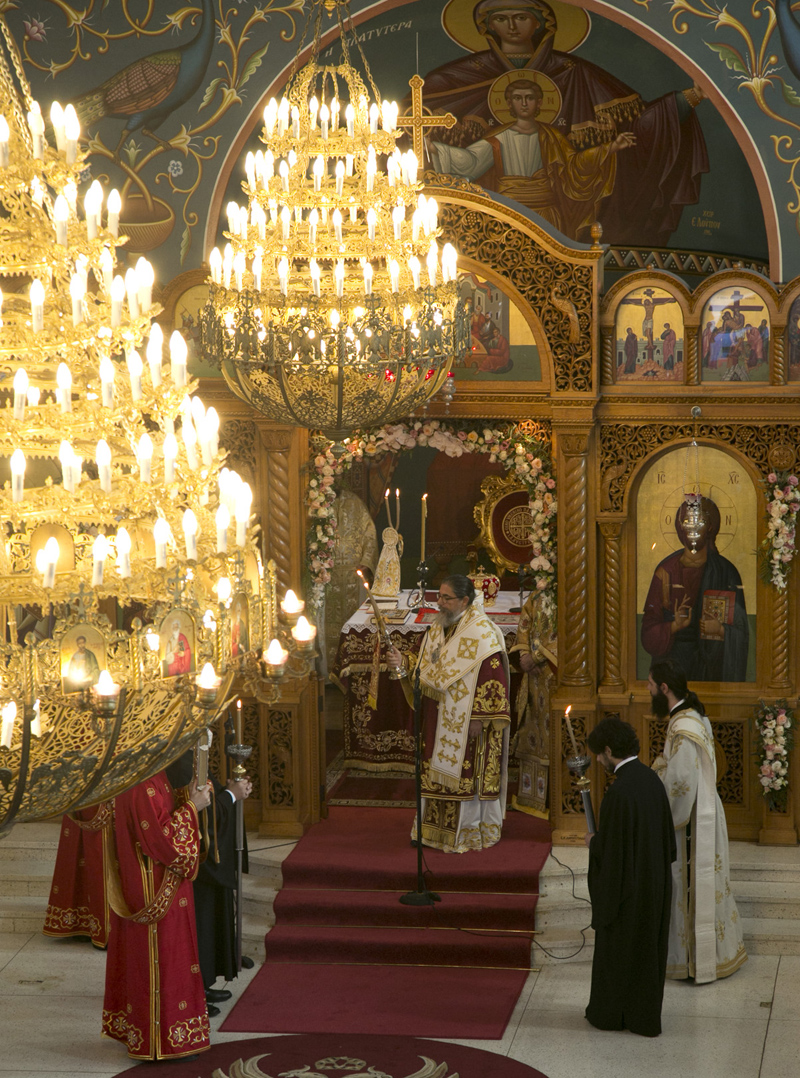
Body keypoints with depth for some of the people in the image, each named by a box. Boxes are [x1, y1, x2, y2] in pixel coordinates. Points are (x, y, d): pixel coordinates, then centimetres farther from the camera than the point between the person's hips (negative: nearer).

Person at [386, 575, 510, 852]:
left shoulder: (481, 633, -15)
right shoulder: (439, 628, 10)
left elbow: (492, 678, -18)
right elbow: (425, 668, 16)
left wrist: (478, 718, -21)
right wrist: (402, 664, -2)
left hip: (466, 722, -8)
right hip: (438, 720, 8)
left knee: (465, 775, -1)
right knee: (437, 774, 11)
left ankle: (468, 834, 10)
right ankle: (434, 830, 20)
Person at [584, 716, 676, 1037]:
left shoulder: (619, 791, -26)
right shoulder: (650, 779, -1)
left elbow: (610, 847, -24)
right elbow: (666, 831, 8)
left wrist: (593, 842, -1)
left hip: (625, 883, -7)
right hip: (655, 880, 7)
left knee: (615, 947, 10)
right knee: (649, 947, 16)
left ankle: (610, 1012, 24)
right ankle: (646, 1016, 24)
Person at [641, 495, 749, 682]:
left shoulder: (725, 572, 0)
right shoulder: (666, 570, 2)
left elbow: (740, 629, 1)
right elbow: (650, 628, 1)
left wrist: (721, 630, -18)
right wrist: (674, 626, -17)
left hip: (712, 663, -1)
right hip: (673, 659, 1)